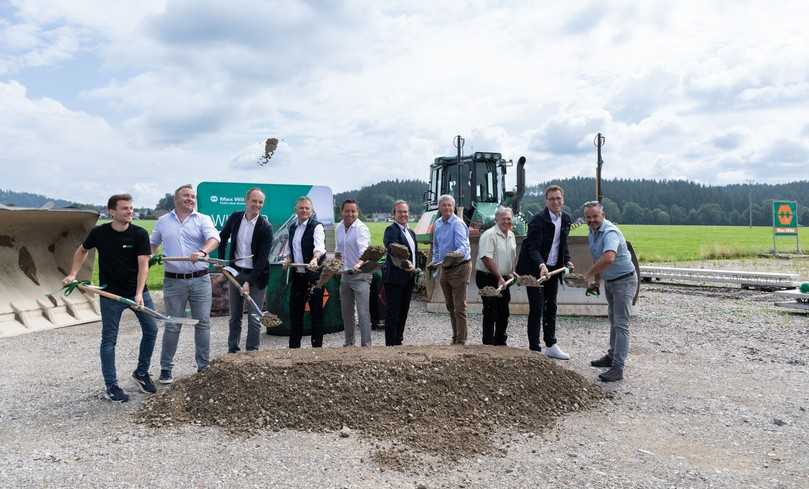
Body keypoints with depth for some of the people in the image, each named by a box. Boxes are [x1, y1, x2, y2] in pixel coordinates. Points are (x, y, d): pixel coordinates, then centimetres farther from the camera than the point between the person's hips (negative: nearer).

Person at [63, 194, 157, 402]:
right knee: (109, 338, 2)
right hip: (110, 293, -1)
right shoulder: (99, 233, -6)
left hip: (137, 291, 1)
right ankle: (111, 386, 12)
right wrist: (73, 274, 6)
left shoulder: (140, 234, -10)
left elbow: (143, 265, -17)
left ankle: (142, 373, 23)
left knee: (151, 330, 3)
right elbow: (82, 250, 15)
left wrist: (139, 294, -28)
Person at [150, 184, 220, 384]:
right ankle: (166, 369, 17)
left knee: (203, 324, 5)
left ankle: (204, 367, 17)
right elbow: (153, 244, 25)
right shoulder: (163, 222, 12)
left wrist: (203, 252, -35)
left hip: (200, 279, -1)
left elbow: (214, 238, -15)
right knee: (172, 326, 5)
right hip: (173, 281, 1)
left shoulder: (203, 219, 3)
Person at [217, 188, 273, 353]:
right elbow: (223, 237, 18)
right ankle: (232, 350, 24)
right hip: (235, 272, 4)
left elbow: (263, 258, -17)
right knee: (235, 316, 12)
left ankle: (252, 352, 7)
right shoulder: (235, 217, -1)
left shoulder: (265, 227, -14)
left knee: (254, 318, -4)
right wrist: (221, 260, 11)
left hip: (256, 275, -4)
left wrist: (249, 282, -23)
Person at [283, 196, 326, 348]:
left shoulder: (316, 227, -8)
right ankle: (293, 345, 23)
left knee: (316, 312, 0)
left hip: (313, 275, -6)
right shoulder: (292, 227, 13)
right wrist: (288, 259, 3)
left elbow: (319, 247, -26)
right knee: (295, 311, 11)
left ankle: (317, 345, 10)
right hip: (297, 275, 7)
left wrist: (314, 260, -46)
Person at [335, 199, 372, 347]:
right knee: (346, 312, 13)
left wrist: (360, 263, -46)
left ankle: (366, 344, -9)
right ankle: (349, 343, 25)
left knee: (363, 311, -12)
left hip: (361, 275, -7)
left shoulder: (361, 228, -14)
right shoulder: (339, 228, 9)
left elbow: (364, 249, -31)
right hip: (345, 274, 7)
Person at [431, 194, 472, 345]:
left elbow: (463, 246, -27)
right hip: (445, 269, 8)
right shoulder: (437, 224, 10)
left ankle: (461, 341, -1)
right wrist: (435, 261, 11)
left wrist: (457, 253, -47)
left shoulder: (458, 224, -15)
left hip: (459, 267, -8)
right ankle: (455, 338, 26)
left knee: (459, 307, -6)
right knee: (450, 307, 15)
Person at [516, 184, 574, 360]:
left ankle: (551, 346, 27)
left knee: (551, 308, 15)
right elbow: (533, 248, -24)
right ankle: (534, 349, 5)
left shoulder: (566, 219, 4)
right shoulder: (538, 220, -19)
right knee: (537, 309, -4)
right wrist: (541, 265, -39)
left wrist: (567, 260, 1)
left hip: (553, 268, 7)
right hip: (535, 268, -7)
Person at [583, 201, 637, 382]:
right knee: (613, 321, 21)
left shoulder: (610, 232, -27)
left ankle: (618, 368, -8)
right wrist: (595, 279, 16)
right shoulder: (592, 233, 4)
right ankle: (612, 356, 35)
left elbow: (608, 258, -43)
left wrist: (589, 273, -30)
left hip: (624, 280, -10)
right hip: (609, 281, 10)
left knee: (621, 324, -9)